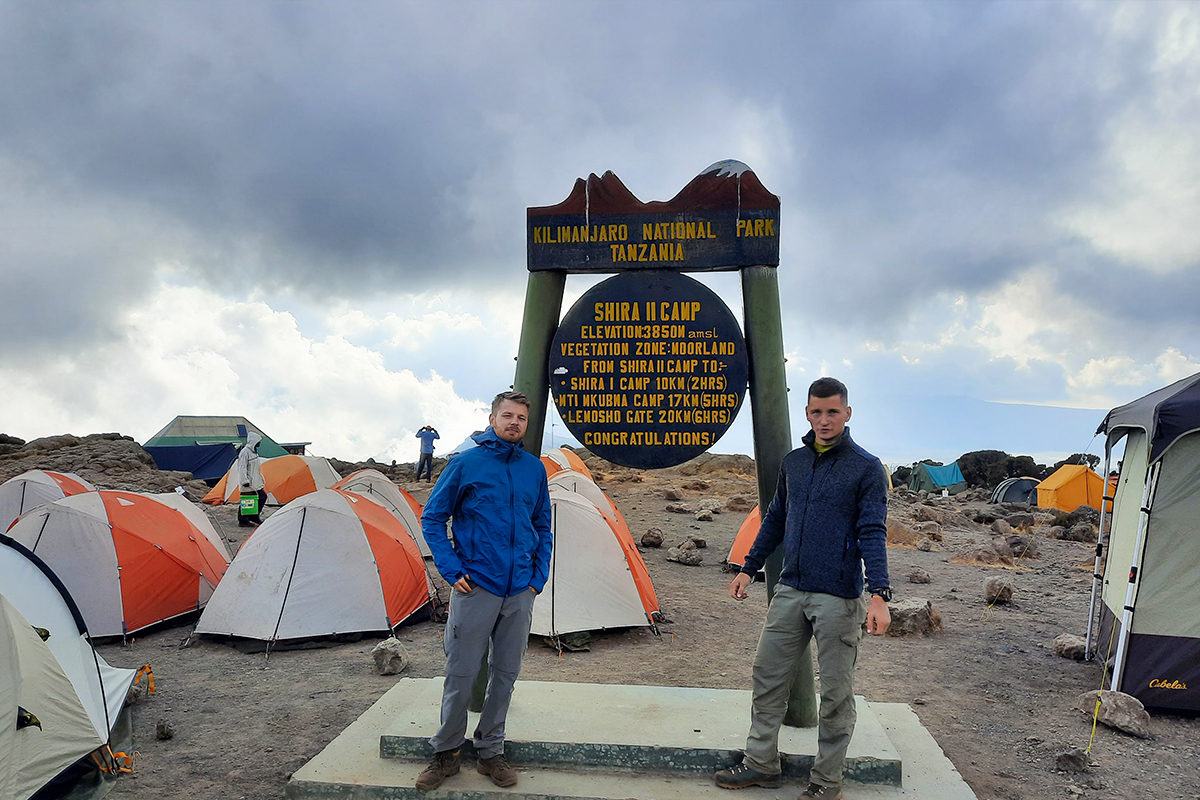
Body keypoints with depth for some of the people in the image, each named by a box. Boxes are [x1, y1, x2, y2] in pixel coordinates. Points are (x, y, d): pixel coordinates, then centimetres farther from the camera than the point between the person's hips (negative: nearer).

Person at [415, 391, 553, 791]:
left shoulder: (534, 468, 7)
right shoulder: (466, 463, -5)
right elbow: (432, 518, 0)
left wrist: (539, 574, 7)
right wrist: (452, 570, -7)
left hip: (521, 591, 4)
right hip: (476, 587, -4)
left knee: (506, 672, 12)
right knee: (461, 673, 3)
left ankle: (491, 751, 27)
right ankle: (446, 753, 22)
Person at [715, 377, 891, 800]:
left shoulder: (866, 468, -8)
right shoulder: (792, 462, 8)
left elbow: (873, 534, -13)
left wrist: (879, 595, -23)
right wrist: (749, 568, 19)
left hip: (838, 598, -5)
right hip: (790, 591, 6)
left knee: (836, 693, 6)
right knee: (768, 675, 11)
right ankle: (760, 764, 26)